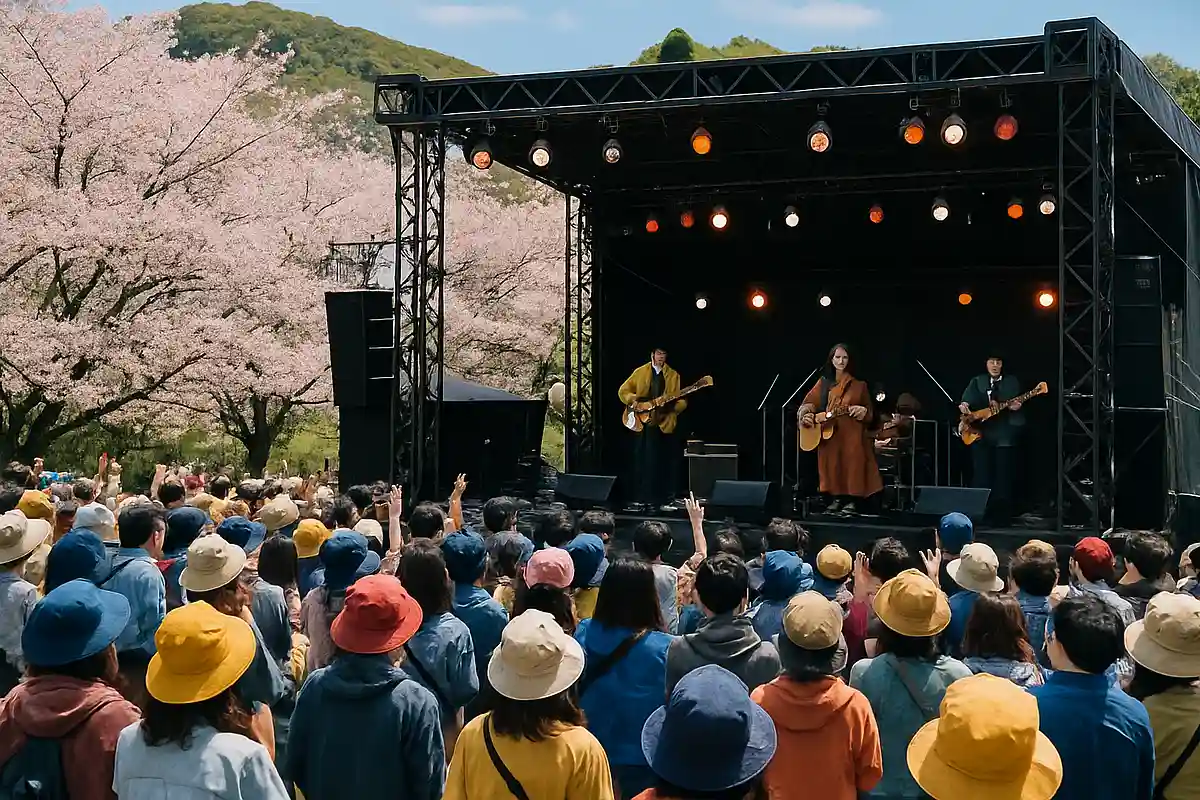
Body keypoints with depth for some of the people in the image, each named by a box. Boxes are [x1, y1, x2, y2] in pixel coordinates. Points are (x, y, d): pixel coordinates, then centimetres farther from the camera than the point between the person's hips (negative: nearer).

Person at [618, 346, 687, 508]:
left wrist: (673, 405, -18)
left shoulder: (673, 376, 7)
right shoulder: (640, 372, 7)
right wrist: (634, 400, -9)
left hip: (664, 424, 0)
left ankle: (663, 497, 8)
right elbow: (623, 391, 9)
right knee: (643, 460, 2)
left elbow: (682, 401, 3)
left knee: (663, 462, 1)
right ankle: (644, 496, 10)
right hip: (643, 422, 0)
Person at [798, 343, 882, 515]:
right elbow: (809, 403, 9)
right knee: (832, 465, -2)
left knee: (852, 465, -8)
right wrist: (806, 415, -10)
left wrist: (863, 411, -14)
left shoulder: (859, 385, 6)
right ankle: (836, 499, 7)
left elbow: (870, 413, 8)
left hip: (852, 435, -2)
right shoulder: (824, 383, 12)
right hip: (828, 434, 2)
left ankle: (851, 501, -3)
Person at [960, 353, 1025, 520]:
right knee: (981, 475, 1)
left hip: (1003, 434, -1)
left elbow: (1016, 401, -1)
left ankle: (1001, 513, 6)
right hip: (980, 432, 1)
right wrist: (964, 405, -22)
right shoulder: (977, 381, 12)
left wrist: (1015, 406, -24)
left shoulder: (1012, 381, 9)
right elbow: (969, 398, 0)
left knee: (1003, 475, -1)